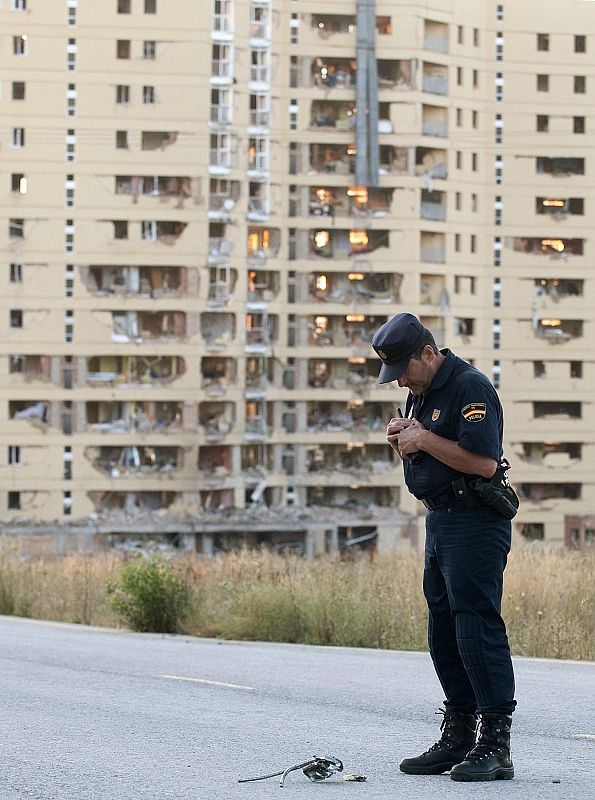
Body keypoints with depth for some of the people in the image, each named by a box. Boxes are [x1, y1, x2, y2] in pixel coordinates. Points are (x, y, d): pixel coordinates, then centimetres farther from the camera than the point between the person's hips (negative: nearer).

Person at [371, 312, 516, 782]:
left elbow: (483, 462, -24)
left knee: (477, 629, -11)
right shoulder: (422, 392, 16)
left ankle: (496, 745, -9)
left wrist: (424, 439, -17)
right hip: (439, 521, 10)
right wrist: (403, 440, 3)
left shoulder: (470, 387, -15)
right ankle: (458, 738, 18)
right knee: (444, 633, 11)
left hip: (475, 525, -10)